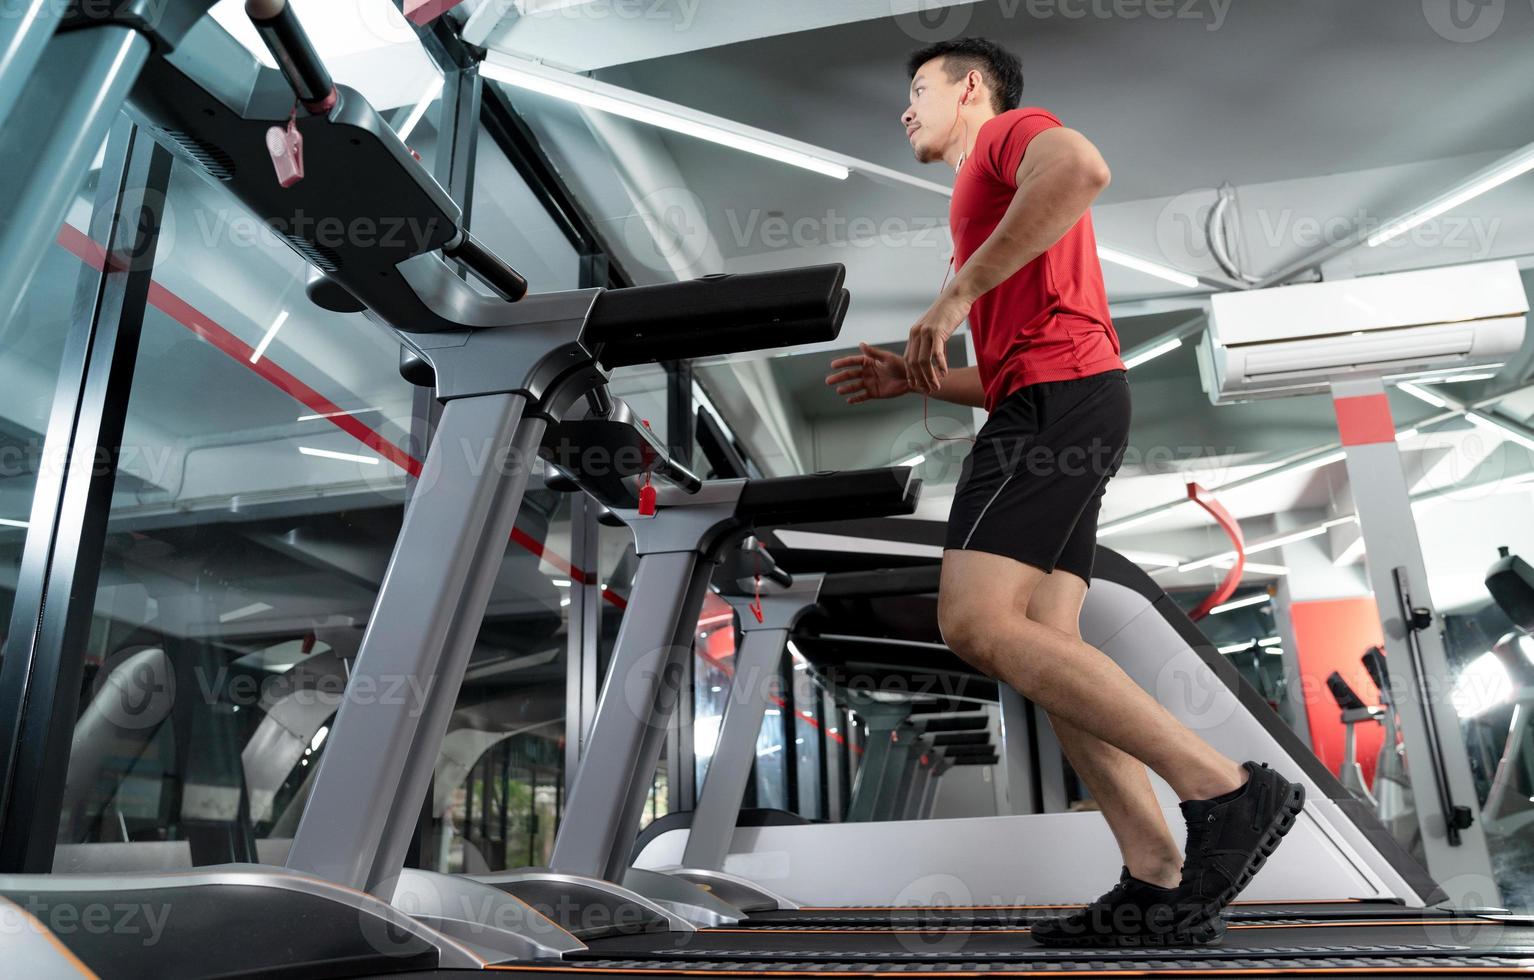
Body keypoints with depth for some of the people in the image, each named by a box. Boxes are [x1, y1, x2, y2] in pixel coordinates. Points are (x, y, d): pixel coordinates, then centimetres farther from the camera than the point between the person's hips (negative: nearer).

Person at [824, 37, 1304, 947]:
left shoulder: (1012, 129, 9)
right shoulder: (993, 196, 35)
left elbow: (1082, 167, -19)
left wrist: (956, 294, -18)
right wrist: (914, 379, 20)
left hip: (1057, 394, -10)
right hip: (1048, 408, 10)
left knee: (977, 624, -21)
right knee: (1044, 645, -2)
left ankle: (1229, 792, -19)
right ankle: (1162, 886, -6)